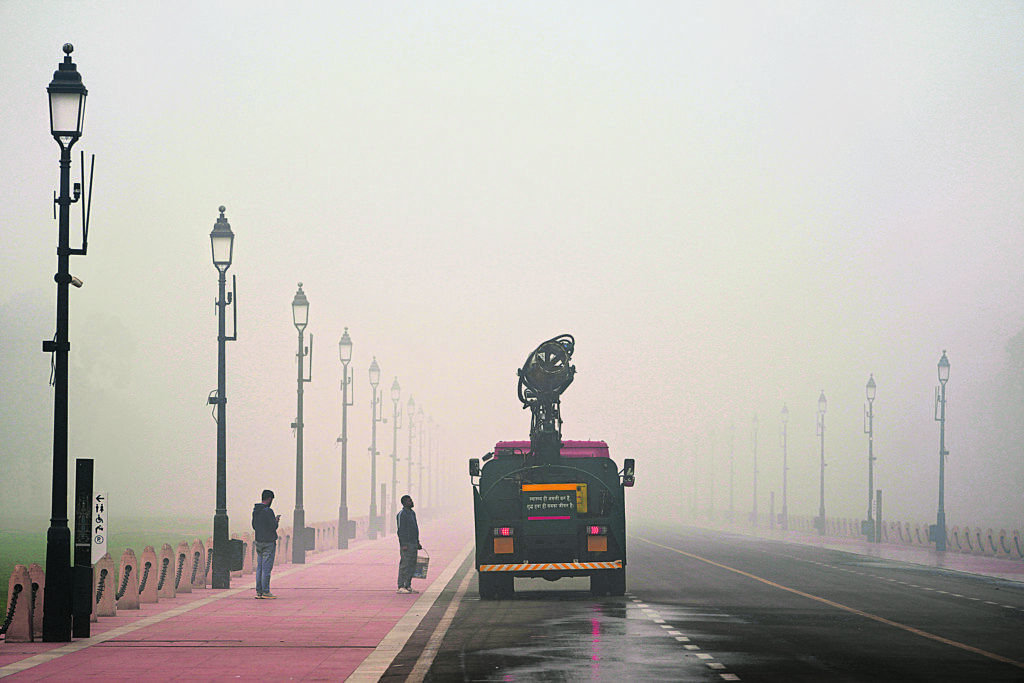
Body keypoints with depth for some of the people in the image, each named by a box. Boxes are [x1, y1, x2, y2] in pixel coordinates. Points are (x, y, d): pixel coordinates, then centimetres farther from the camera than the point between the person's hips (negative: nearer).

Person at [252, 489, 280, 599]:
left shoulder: (255, 511, 9)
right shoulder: (268, 511, -16)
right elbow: (274, 527, -18)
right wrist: (276, 521, 5)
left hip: (259, 541, 7)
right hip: (269, 542, -7)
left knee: (259, 567, 9)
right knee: (266, 567, -5)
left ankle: (259, 592, 8)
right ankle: (266, 592, -5)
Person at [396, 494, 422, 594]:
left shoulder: (412, 513, 17)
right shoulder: (402, 514, -10)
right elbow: (401, 530, -15)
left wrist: (418, 543, 22)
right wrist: (403, 545, -21)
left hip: (414, 543, 9)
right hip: (406, 543, -9)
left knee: (412, 566, 8)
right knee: (404, 565, -8)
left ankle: (408, 586, 12)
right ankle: (401, 587, -8)